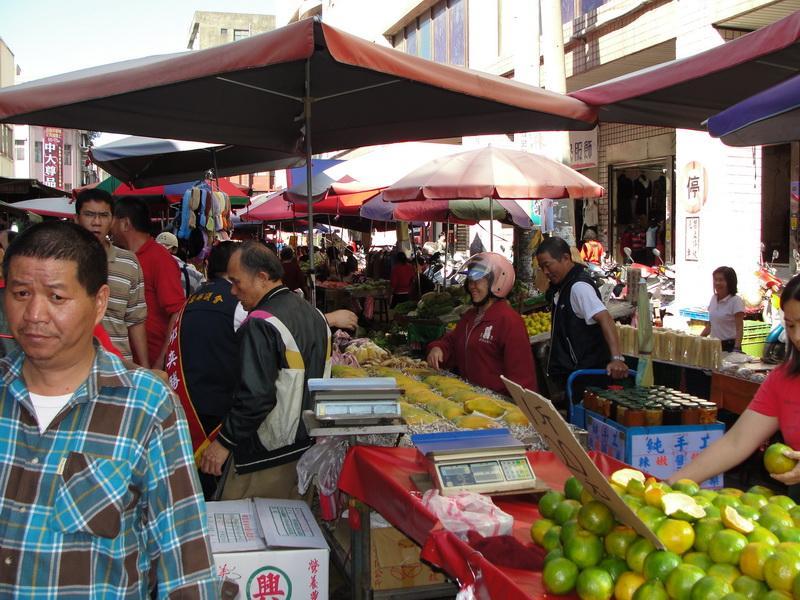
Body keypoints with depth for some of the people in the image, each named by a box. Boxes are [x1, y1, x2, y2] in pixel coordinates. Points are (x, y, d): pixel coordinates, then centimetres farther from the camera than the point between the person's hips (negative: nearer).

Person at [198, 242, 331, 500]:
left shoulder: (261, 325, -20)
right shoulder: (314, 314, 8)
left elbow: (256, 396, -26)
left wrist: (225, 442, -17)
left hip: (268, 458, -9)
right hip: (308, 447, 9)